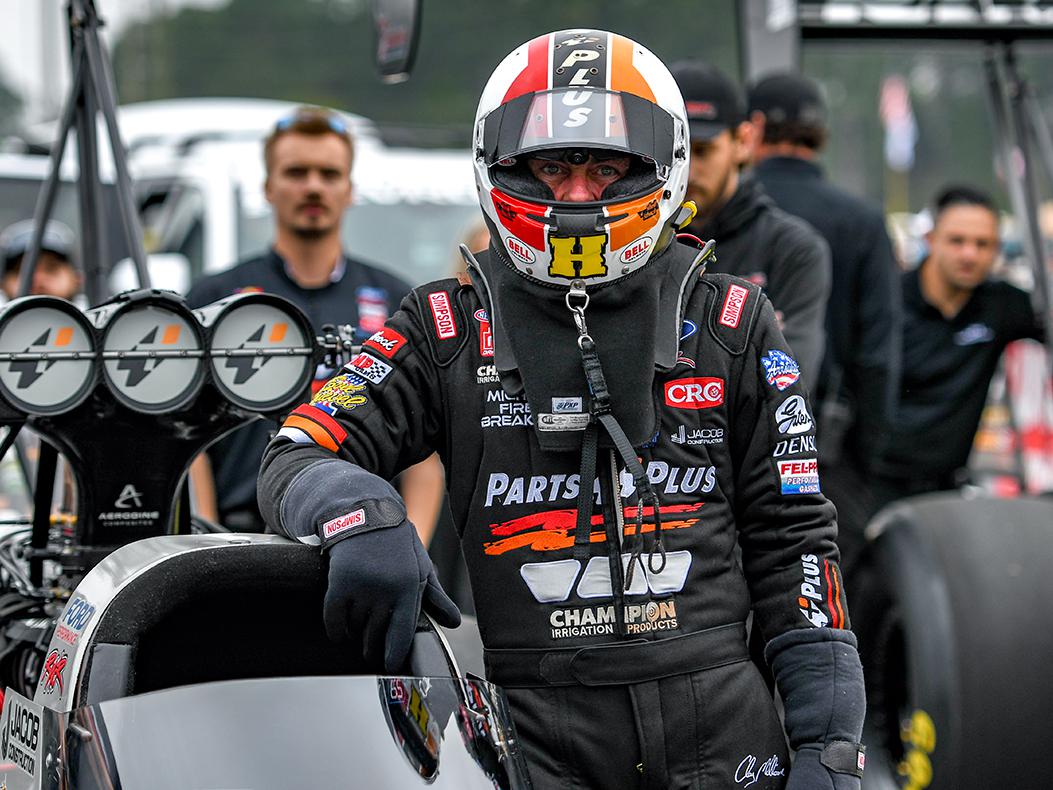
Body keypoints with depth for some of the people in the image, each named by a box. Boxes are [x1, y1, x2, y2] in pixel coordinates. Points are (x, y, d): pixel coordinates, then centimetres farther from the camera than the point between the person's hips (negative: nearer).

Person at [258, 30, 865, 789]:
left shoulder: (731, 324, 6)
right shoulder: (449, 328, 4)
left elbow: (792, 538, 7)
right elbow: (298, 460, -2)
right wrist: (362, 518, -27)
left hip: (718, 721, 2)